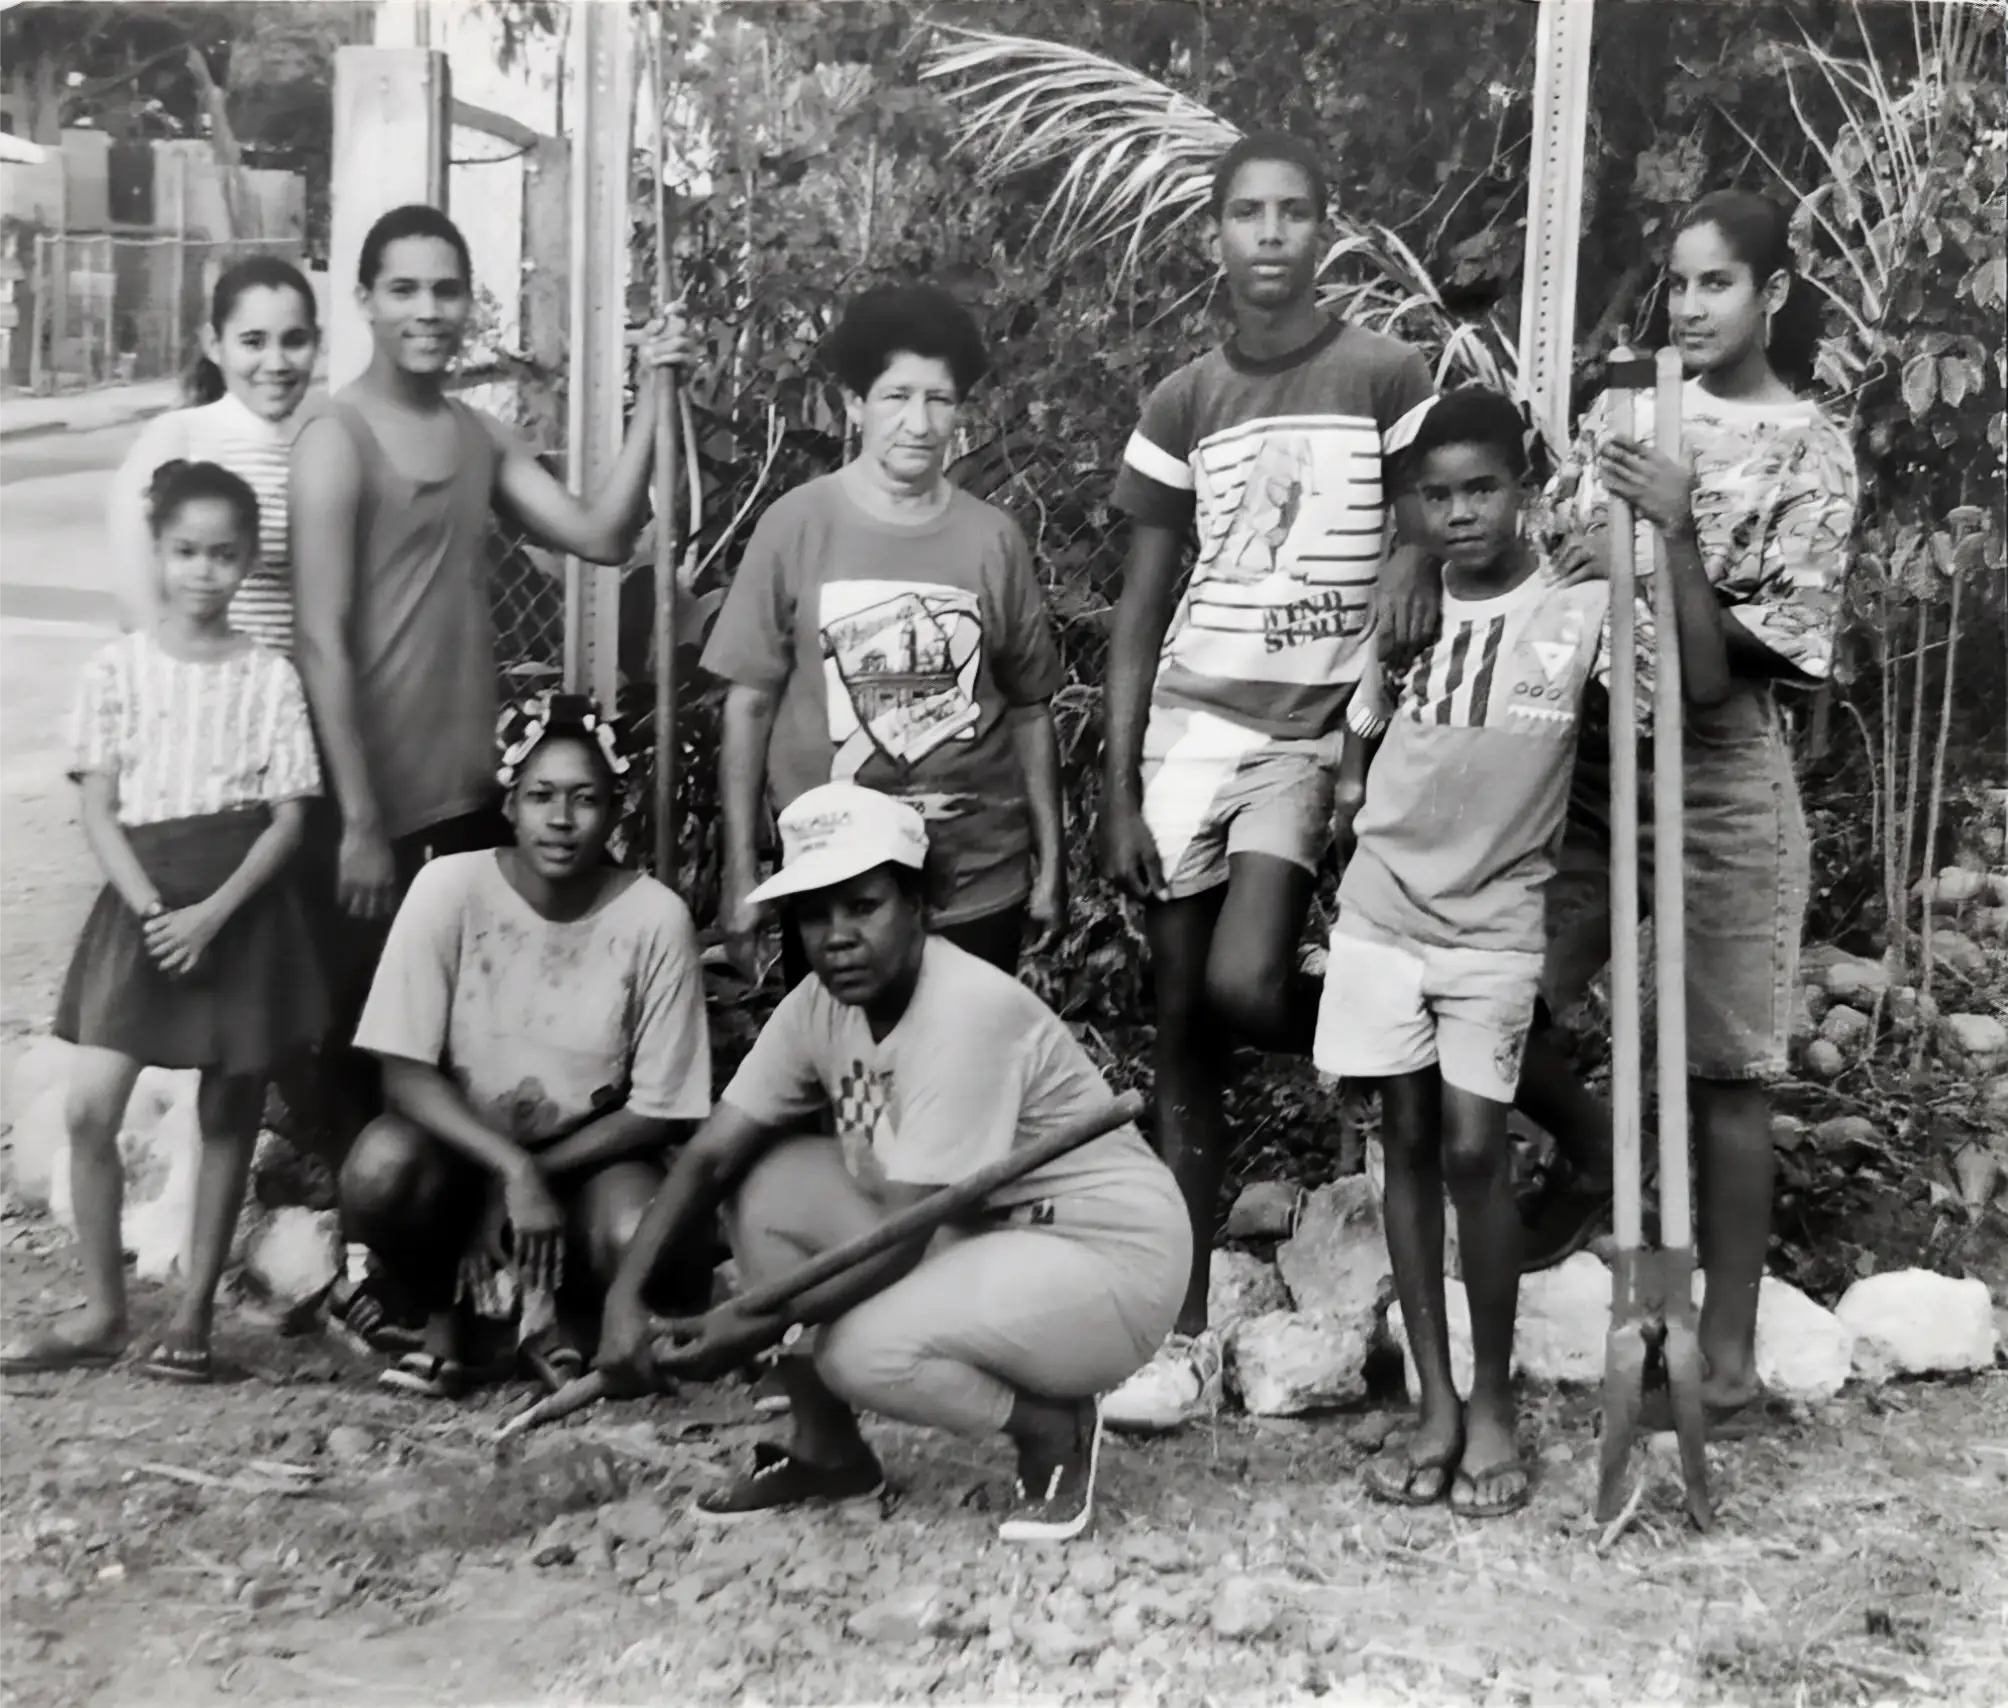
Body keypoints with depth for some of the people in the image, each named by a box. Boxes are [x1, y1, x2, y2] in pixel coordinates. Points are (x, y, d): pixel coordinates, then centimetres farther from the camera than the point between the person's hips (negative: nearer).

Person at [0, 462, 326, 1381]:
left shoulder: (270, 676, 0)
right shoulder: (117, 668, 2)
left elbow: (287, 816, -4)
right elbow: (98, 810, -1)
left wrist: (212, 913, -16)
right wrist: (150, 908, -15)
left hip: (240, 902, -1)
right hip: (140, 899, 1)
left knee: (227, 1112, 5)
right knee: (89, 1108, -6)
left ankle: (194, 1311, 18)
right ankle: (103, 1310, 10)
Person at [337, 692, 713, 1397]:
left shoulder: (655, 917, -17)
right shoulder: (449, 888, -16)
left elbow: (658, 1112, -11)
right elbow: (405, 1074, -16)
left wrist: (536, 1178, -17)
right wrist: (511, 1169, -29)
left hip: (588, 1155, 0)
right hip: (458, 1142, 1)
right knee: (379, 1172, -32)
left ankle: (553, 1307, 6)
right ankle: (444, 1311, 2)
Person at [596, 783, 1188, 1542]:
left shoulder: (967, 1011, -27)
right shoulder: (819, 1004, -4)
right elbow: (710, 1157, -3)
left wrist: (744, 1334, -23)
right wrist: (625, 1294, -17)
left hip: (1110, 1253, -8)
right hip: (975, 1234, 8)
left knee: (866, 1351, -30)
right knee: (769, 1182, -3)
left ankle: (1054, 1429, 0)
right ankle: (826, 1450, 9)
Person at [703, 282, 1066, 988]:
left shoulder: (993, 538, 0)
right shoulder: (797, 525, -4)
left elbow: (1030, 709, 7)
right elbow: (749, 703, -1)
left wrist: (1050, 864, 8)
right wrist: (741, 874, -2)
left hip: (981, 888, 1)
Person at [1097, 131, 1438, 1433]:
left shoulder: (1385, 377, -1)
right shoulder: (1183, 405, 8)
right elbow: (1141, 612, 8)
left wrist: (1417, 557, -22)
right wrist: (1117, 793, 2)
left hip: (1313, 731, -3)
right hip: (1189, 724, 3)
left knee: (1245, 990, -23)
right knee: (1181, 1030, 3)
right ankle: (1187, 1335, 11)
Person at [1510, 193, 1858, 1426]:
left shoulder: (1809, 447, -1)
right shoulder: (1622, 417, 11)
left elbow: (1789, 641, -8)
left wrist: (1670, 538, -18)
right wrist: (1592, 554, -11)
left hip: (1723, 775, -4)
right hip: (1591, 757, 4)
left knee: (1727, 1068, 1)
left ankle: (1729, 1347, 12)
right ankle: (1591, 1151, 28)